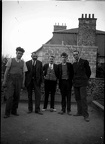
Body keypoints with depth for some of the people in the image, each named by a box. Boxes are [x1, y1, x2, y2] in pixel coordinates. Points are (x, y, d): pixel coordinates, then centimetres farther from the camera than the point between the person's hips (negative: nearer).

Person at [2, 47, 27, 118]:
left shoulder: (23, 62, 10)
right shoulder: (11, 60, 4)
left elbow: (23, 73, 11)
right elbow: (6, 71, 1)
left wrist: (23, 83, 6)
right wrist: (4, 81, -4)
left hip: (18, 80, 3)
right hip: (11, 79, -2)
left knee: (17, 96, 3)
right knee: (10, 96, -9)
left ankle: (14, 111, 16)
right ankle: (7, 113, -3)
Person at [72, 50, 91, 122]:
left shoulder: (84, 62, -2)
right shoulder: (74, 64, 13)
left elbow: (88, 72, 3)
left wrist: (85, 79, 9)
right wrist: (74, 80, 10)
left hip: (82, 83, -6)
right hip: (75, 83, 6)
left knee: (83, 98, -9)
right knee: (77, 98, 9)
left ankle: (86, 115, -5)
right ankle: (80, 112, 19)